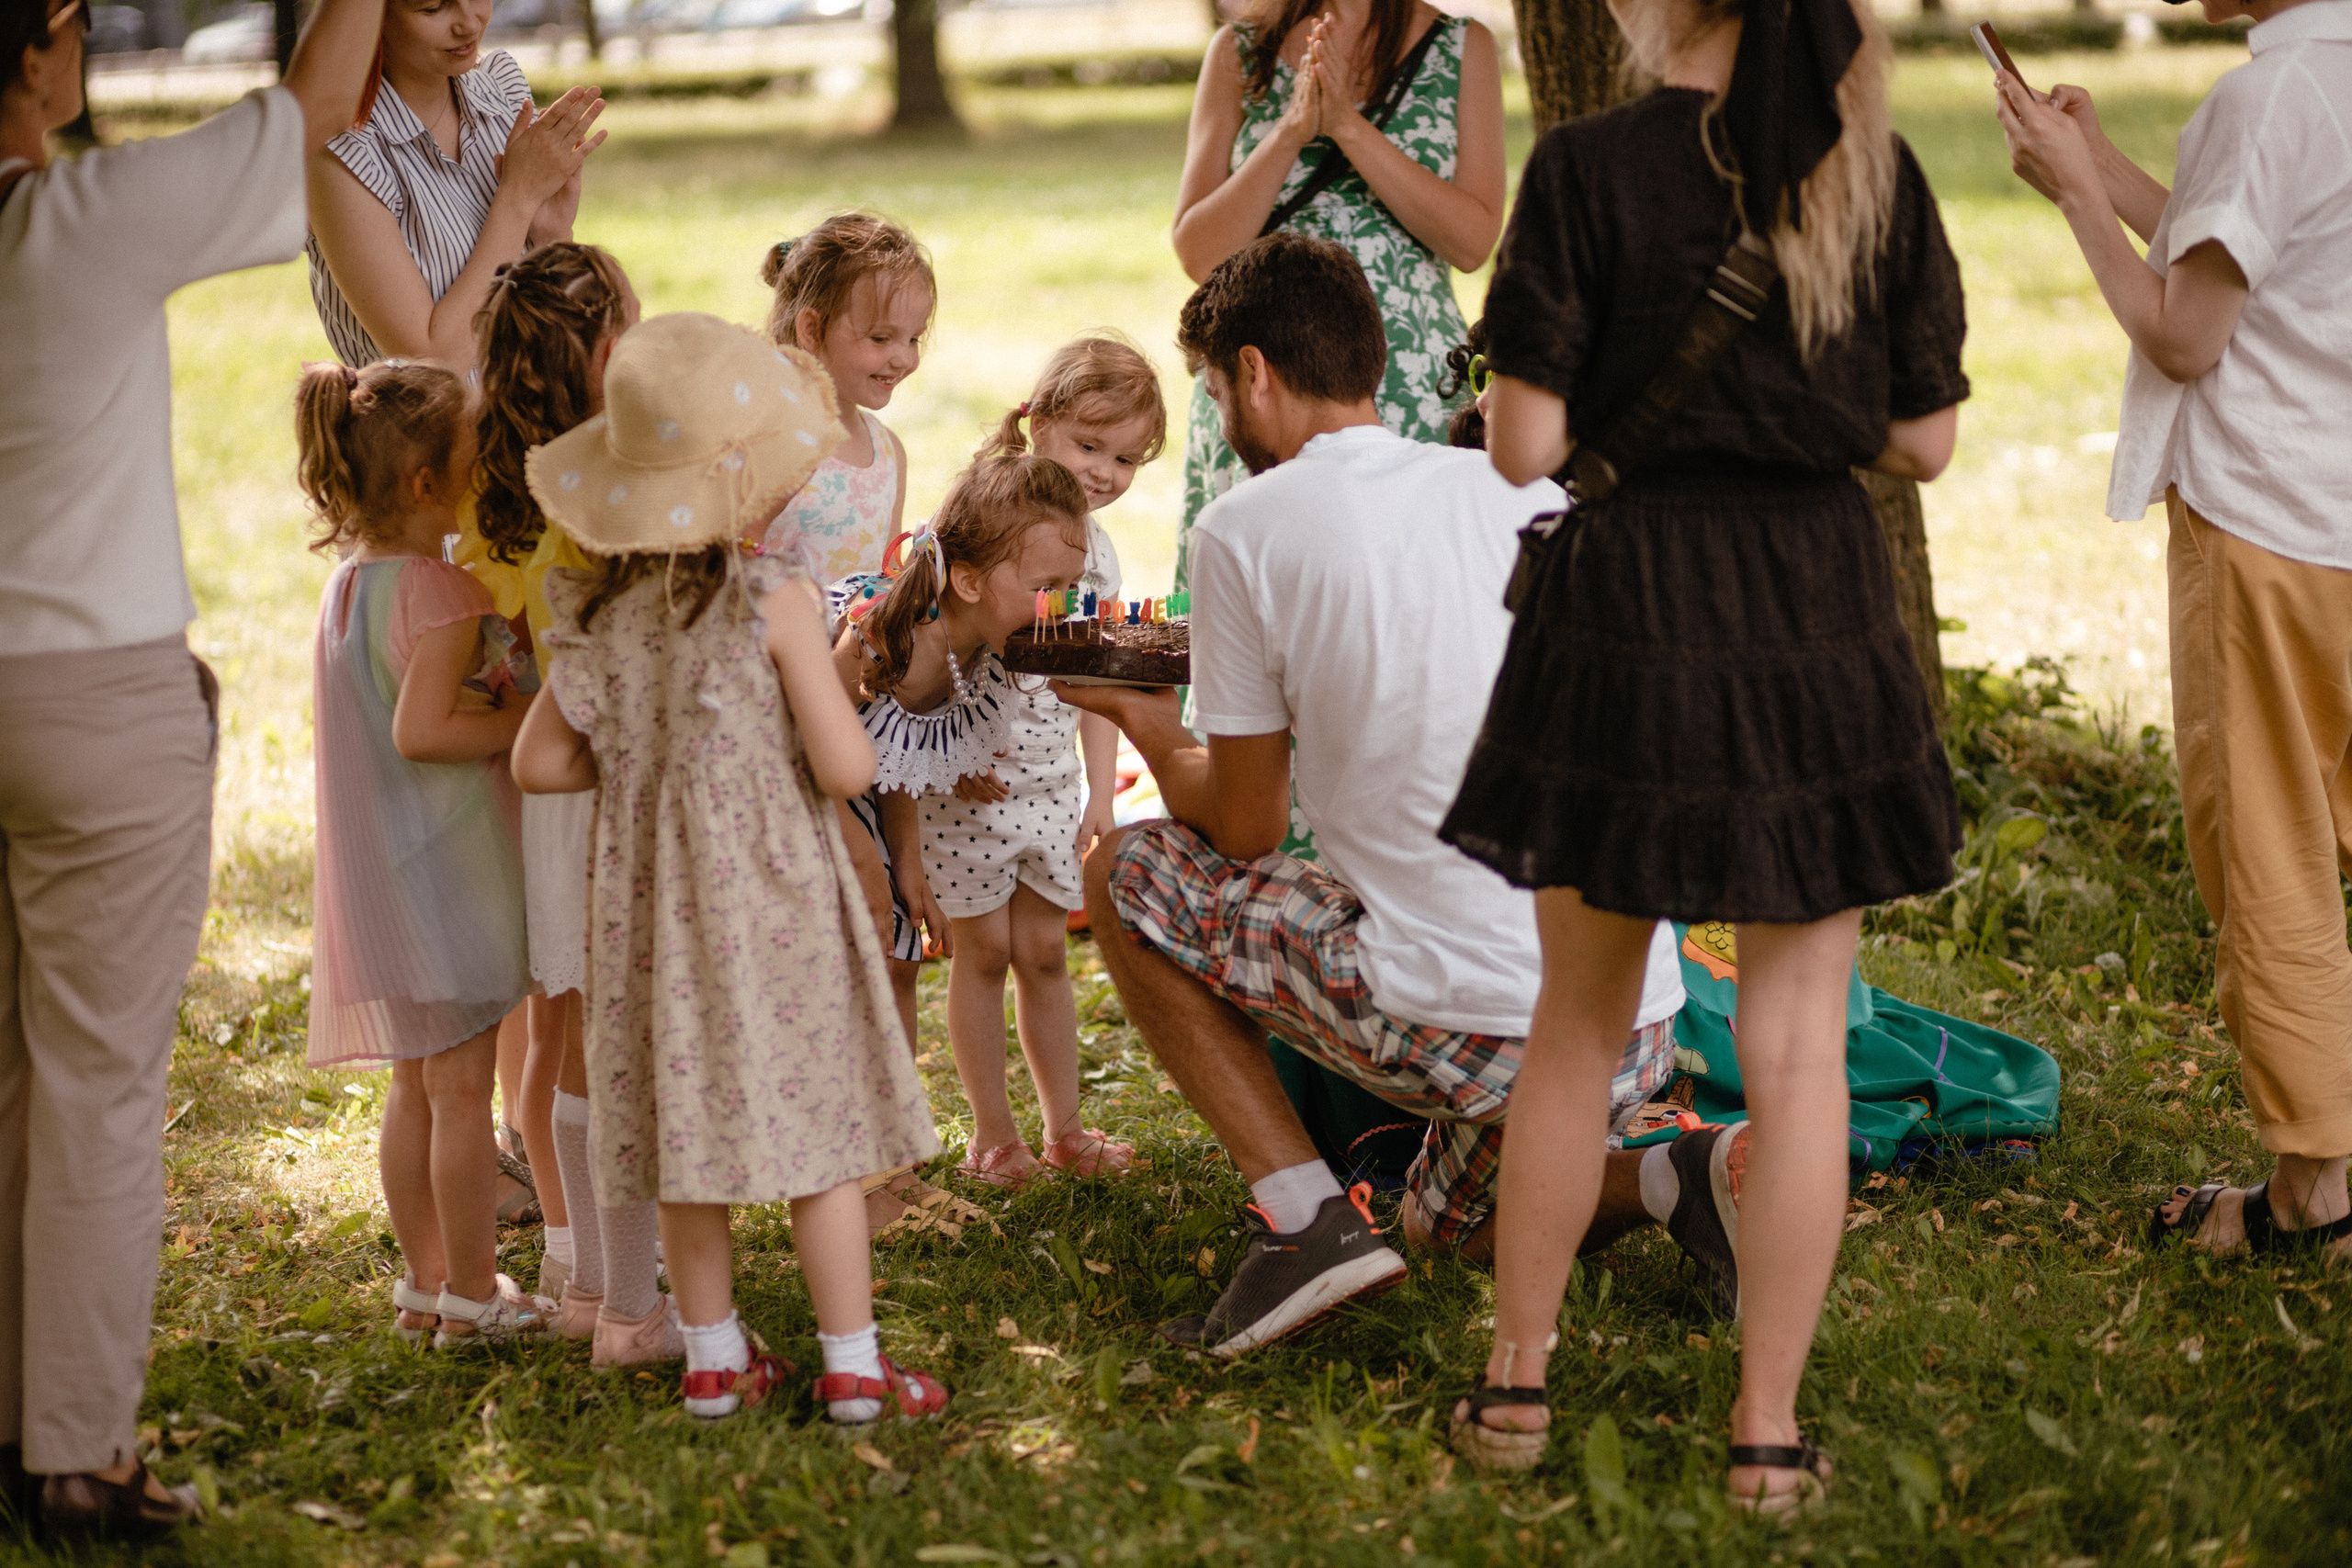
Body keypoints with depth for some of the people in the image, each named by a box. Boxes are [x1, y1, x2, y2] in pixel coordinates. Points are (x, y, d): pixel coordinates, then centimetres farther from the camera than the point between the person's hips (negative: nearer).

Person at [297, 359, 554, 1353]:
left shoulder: (350, 582, 9)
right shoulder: (442, 591, -19)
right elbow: (422, 731, -26)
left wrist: (489, 680, 2)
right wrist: (530, 719, -17)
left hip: (379, 872, 9)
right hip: (447, 863, -9)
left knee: (416, 1085, 17)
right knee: (464, 1086, 0)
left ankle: (425, 1281, 25)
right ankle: (474, 1297, 7)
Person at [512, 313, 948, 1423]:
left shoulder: (600, 611, -2)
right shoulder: (774, 600, -15)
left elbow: (541, 762, 1)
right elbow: (846, 769, -15)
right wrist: (829, 710, 5)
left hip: (652, 901, 5)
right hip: (771, 894, -5)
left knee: (687, 1122, 12)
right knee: (817, 1127, 4)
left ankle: (714, 1360, 20)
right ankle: (851, 1365, 8)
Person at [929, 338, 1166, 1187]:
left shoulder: (1097, 551, 4)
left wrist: (1102, 794, 6)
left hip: (1052, 781, 5)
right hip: (967, 781, -5)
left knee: (1043, 952, 12)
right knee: (983, 952, 4)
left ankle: (1063, 1127, 20)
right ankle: (992, 1132, 14)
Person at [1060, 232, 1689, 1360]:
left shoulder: (1250, 525, -3)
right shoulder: (1532, 492, 11)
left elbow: (1244, 829, 4)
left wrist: (1150, 729, 23)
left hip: (1464, 1028, -6)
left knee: (1126, 875, 14)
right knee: (1459, 1204, 36)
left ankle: (1305, 1216, 3)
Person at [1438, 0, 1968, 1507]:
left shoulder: (1591, 165, -10)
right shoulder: (1877, 175, -2)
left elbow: (1526, 444, -11)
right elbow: (1924, 440, 2)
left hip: (1629, 613, -1)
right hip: (1819, 619, 1)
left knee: (1579, 1023, 15)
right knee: (1797, 1044, 8)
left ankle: (1517, 1382, 25)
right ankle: (1770, 1433, 12)